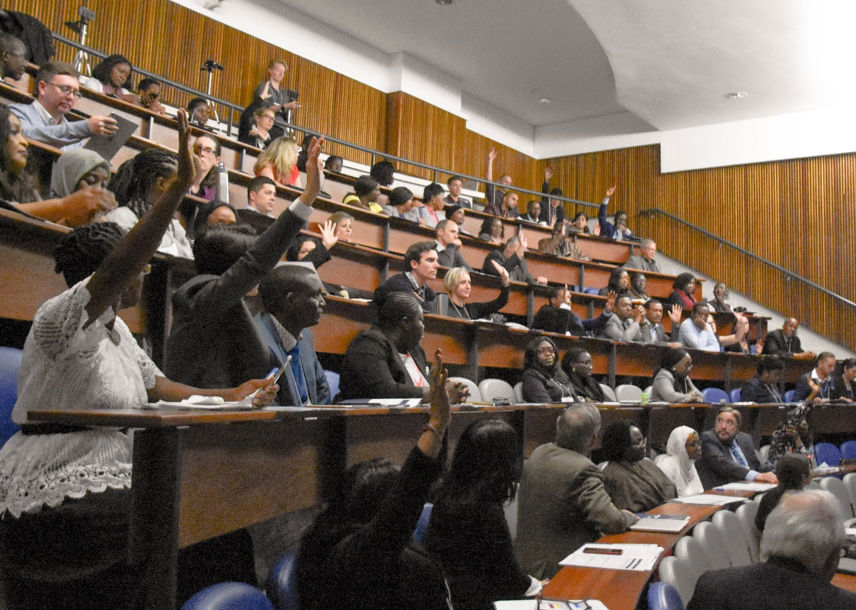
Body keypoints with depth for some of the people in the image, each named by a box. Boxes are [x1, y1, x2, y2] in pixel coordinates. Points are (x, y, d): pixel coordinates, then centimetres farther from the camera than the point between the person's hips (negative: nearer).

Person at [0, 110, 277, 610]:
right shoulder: (62, 317, -15)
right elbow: (116, 269, -33)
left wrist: (230, 396, 7)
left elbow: (155, 386, 15)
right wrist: (181, 185, -37)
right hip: (55, 506, -10)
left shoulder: (115, 329, 15)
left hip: (102, 489, 10)